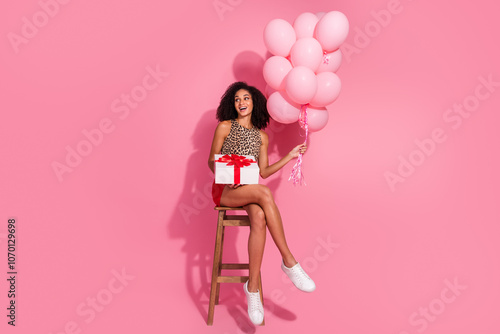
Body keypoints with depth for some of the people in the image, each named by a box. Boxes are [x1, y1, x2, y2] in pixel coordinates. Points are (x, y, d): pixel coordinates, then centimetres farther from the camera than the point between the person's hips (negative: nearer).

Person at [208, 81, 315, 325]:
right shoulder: (225, 126, 6)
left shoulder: (261, 136, 15)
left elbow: (263, 172, 14)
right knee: (264, 193, -35)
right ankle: (288, 261, -30)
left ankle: (252, 287, -32)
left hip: (249, 191, 3)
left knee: (259, 217, -34)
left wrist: (290, 157, 9)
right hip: (224, 189, -3)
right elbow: (211, 161, 4)